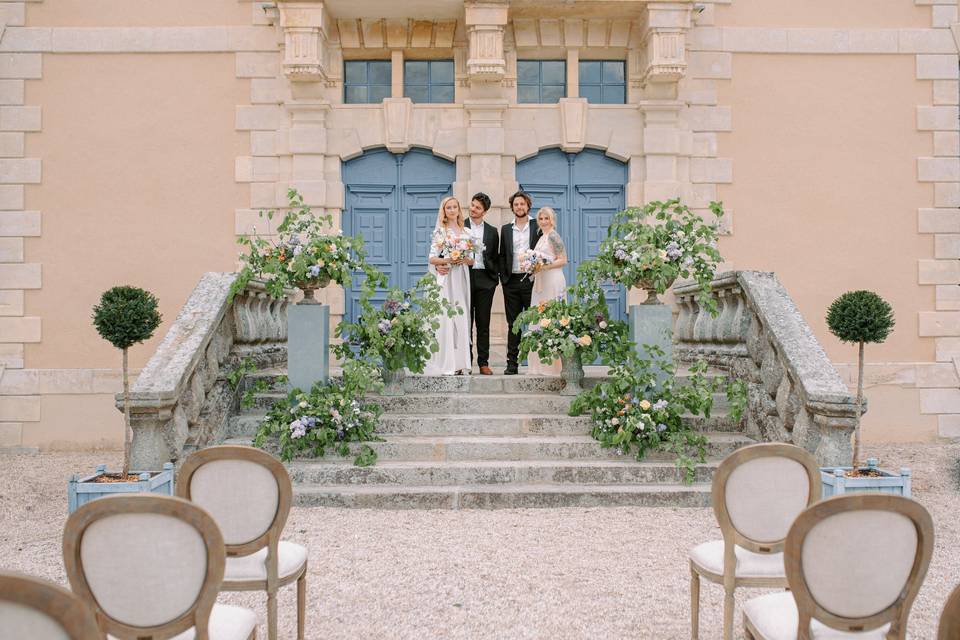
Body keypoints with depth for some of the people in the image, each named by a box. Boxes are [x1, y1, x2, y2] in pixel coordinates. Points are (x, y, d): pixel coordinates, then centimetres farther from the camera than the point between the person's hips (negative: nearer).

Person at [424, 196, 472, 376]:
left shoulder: (465, 232, 15)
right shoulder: (439, 231, 3)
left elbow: (473, 260, 13)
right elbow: (432, 258, -4)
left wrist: (465, 260, -8)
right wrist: (447, 260, -19)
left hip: (461, 279, 4)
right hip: (445, 280, -4)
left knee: (461, 319, 2)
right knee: (445, 318, -9)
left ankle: (458, 364, 6)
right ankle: (445, 365, -6)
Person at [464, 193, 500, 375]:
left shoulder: (492, 231, 12)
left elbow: (495, 257, 13)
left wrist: (495, 277, 2)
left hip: (485, 280, 2)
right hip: (465, 278, -1)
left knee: (483, 323, 4)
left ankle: (483, 362, 10)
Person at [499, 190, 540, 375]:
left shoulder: (537, 227, 5)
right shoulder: (506, 229, 13)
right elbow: (502, 255, 12)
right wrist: (503, 277, 2)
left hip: (531, 280, -2)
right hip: (511, 282, 2)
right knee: (513, 324, 5)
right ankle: (512, 363, 9)